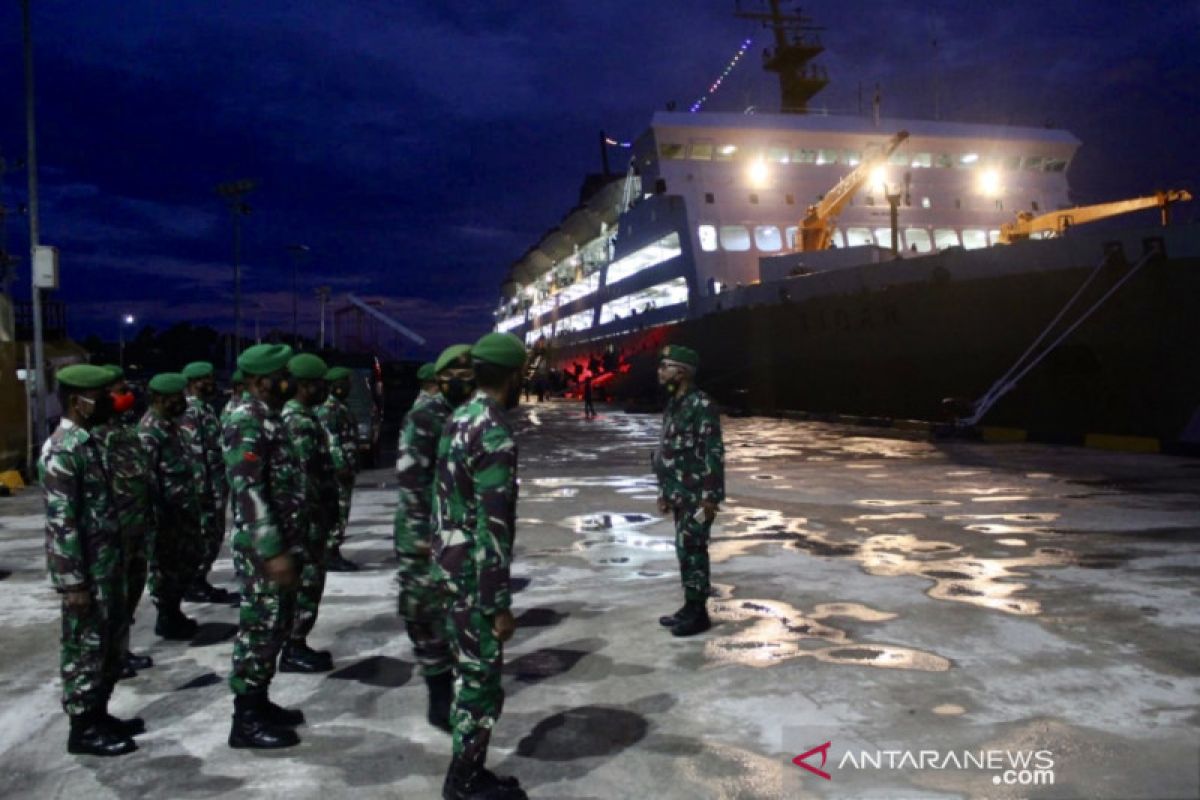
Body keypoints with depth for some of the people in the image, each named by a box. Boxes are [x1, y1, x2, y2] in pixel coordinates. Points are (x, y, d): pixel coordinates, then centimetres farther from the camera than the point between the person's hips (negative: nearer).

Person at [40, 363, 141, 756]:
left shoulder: (87, 442, 10)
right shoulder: (62, 451, -19)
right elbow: (61, 523, -22)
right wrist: (74, 582, -21)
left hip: (107, 565, 9)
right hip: (86, 572, -9)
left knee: (107, 645, 17)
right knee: (84, 647, 3)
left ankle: (98, 714, 30)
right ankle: (83, 728, 16)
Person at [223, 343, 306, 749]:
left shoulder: (269, 417, 13)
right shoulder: (246, 422, -17)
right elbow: (249, 492, -24)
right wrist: (273, 551, -25)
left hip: (282, 540, 10)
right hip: (263, 547, -10)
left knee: (276, 626, 17)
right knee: (259, 628, -1)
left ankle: (259, 702, 29)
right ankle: (246, 720, 10)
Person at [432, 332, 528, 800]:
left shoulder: (459, 419, 9)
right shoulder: (495, 434, -22)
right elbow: (492, 526, -24)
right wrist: (500, 603, -19)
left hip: (451, 565, 10)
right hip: (475, 574, -10)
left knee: (468, 672, 18)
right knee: (481, 679, 3)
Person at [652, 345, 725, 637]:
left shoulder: (701, 405, -16)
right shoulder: (673, 405, 12)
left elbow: (714, 453, -19)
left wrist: (710, 496, -21)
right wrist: (664, 491, 20)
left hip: (697, 496, -9)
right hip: (680, 495, 9)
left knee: (692, 551, -4)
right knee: (685, 551, 14)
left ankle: (698, 613, 6)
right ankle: (689, 607, 23)